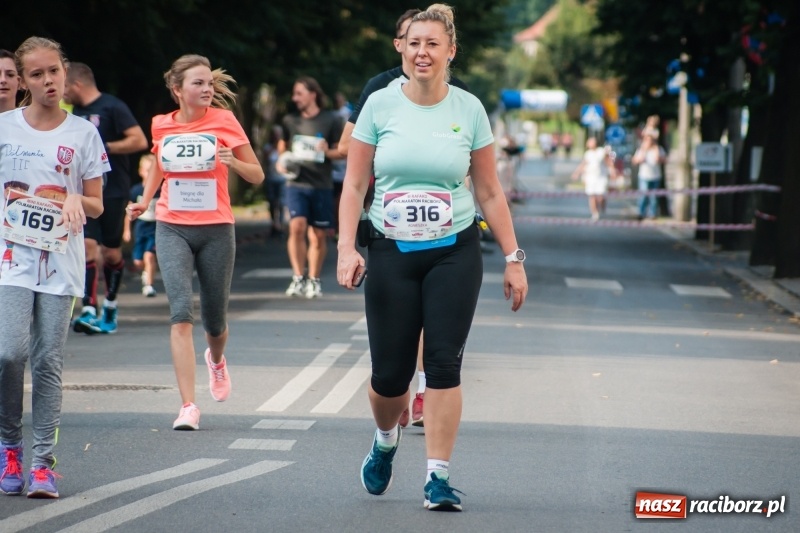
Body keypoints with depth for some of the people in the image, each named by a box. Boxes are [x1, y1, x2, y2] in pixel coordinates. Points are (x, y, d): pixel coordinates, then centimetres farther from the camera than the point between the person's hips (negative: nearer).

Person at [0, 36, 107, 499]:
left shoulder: (83, 133, 5)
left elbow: (96, 205, 6)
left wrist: (77, 201, -13)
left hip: (60, 263, 0)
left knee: (49, 362, -1)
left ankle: (44, 463, 4)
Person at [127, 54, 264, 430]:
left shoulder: (223, 121, -3)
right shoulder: (162, 126, 3)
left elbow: (257, 176, 0)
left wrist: (232, 162, -20)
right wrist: (144, 200, 9)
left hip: (216, 229, 0)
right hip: (172, 229, 1)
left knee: (214, 319, 9)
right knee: (180, 312, -16)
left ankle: (216, 360, 47)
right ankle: (188, 406, -17)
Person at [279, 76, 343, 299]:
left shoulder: (331, 120, 0)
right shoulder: (290, 121, 8)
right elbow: (283, 144, 24)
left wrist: (328, 152, -16)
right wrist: (281, 161, 5)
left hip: (321, 185, -1)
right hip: (296, 183, 1)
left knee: (318, 235, 4)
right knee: (297, 226, -18)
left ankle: (314, 280, 19)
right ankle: (298, 277, -9)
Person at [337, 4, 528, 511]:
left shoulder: (469, 109, 0)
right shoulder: (381, 104, -1)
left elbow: (490, 192, 6)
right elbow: (355, 184, 2)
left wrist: (513, 258, 3)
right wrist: (347, 247, -10)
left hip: (455, 253, 0)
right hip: (391, 254, 0)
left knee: (444, 364, -8)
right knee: (389, 373, 2)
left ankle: (438, 477, -2)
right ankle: (386, 440, 35)